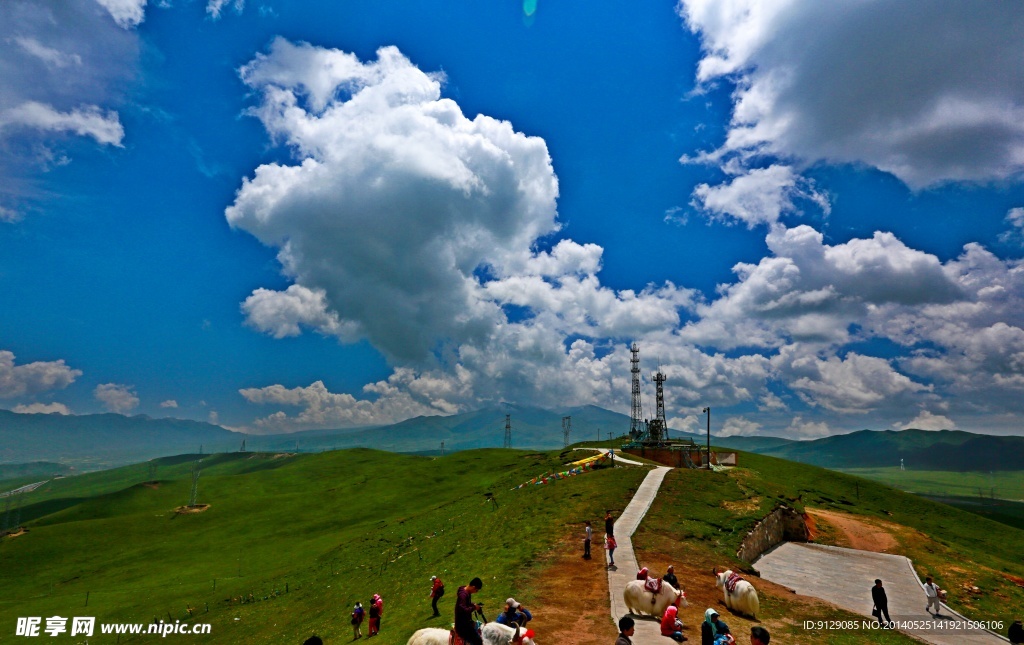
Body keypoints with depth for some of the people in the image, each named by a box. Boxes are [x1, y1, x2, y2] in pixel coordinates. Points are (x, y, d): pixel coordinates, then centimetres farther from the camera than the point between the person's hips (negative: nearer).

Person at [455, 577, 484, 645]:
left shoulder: (467, 592, 5)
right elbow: (463, 610, -34)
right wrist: (474, 607, -21)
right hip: (463, 625, -10)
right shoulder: (463, 594, -25)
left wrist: (474, 604, 5)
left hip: (467, 621, 10)